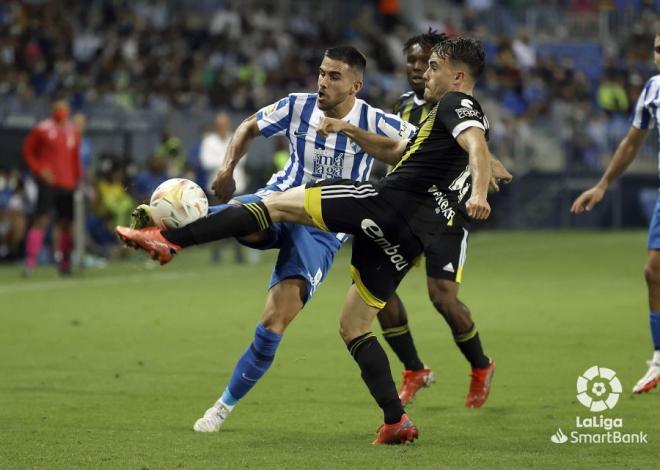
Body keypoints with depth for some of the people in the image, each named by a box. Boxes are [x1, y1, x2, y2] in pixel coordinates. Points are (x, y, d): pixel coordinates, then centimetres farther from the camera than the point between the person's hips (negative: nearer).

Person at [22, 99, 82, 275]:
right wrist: (39, 170, -8)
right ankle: (30, 260, -16)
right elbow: (28, 150, 2)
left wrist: (78, 177, 13)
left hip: (68, 183, 6)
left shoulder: (73, 131, 12)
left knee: (66, 222, 10)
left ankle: (64, 262, 21)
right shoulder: (43, 129, -4)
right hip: (48, 182, -6)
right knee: (42, 219, -14)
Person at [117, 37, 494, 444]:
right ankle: (396, 422, 3)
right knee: (353, 326, 14)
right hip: (412, 236, 9)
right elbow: (397, 151, 41)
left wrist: (479, 193, -39)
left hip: (390, 202, -9)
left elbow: (478, 146, -20)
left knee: (279, 203, -4)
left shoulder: (455, 103, 1)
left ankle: (169, 240, -10)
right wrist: (350, 131, 30)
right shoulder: (468, 119, 31)